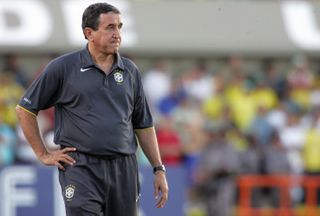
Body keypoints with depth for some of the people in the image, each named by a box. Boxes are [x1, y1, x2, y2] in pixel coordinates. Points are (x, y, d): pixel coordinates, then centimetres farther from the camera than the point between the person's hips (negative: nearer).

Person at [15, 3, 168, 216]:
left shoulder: (130, 71, 11)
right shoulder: (63, 68, -1)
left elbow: (144, 125, 17)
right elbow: (25, 109, 5)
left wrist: (159, 169, 11)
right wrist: (43, 154, 3)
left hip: (123, 168, 4)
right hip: (81, 167, -4)